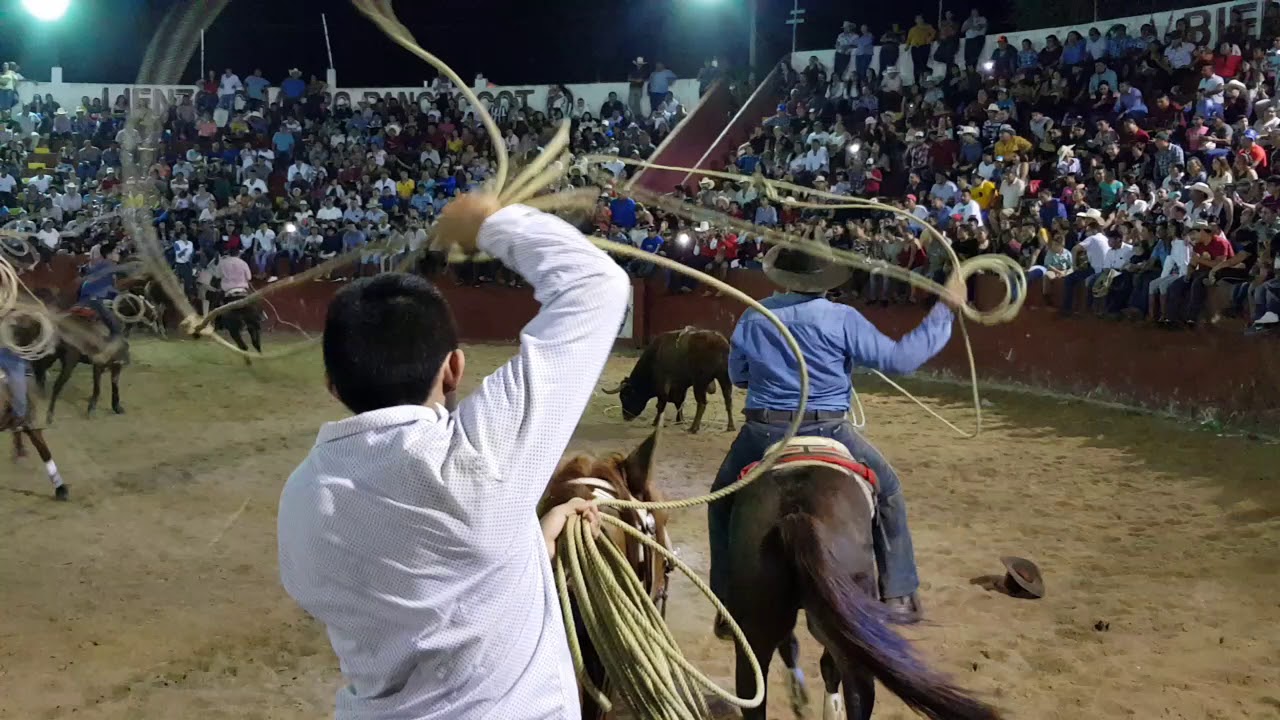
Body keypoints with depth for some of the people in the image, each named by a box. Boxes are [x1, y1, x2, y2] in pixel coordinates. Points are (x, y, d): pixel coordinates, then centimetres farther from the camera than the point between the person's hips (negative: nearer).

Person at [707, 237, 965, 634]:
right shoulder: (842, 319, -9)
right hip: (827, 433, -1)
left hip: (762, 434, 2)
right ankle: (898, 594, 21)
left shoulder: (752, 318, 1)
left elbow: (737, 375, 12)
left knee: (723, 501, 24)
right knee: (888, 489, 21)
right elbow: (899, 358, -8)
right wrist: (945, 309, -1)